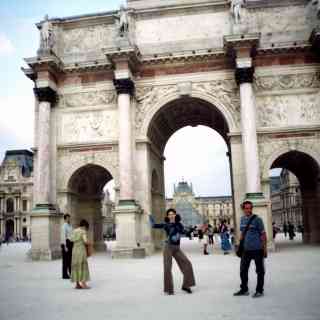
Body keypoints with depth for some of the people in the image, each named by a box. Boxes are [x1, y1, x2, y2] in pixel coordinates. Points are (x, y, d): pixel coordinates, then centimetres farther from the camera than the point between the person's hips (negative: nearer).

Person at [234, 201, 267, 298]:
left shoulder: (257, 219, -9)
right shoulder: (242, 219, 8)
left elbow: (263, 234, -7)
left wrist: (265, 248, -9)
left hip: (257, 249, -6)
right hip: (246, 250, 6)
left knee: (259, 271, 7)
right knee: (243, 270, 12)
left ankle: (259, 291, 19)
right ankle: (244, 289, 25)